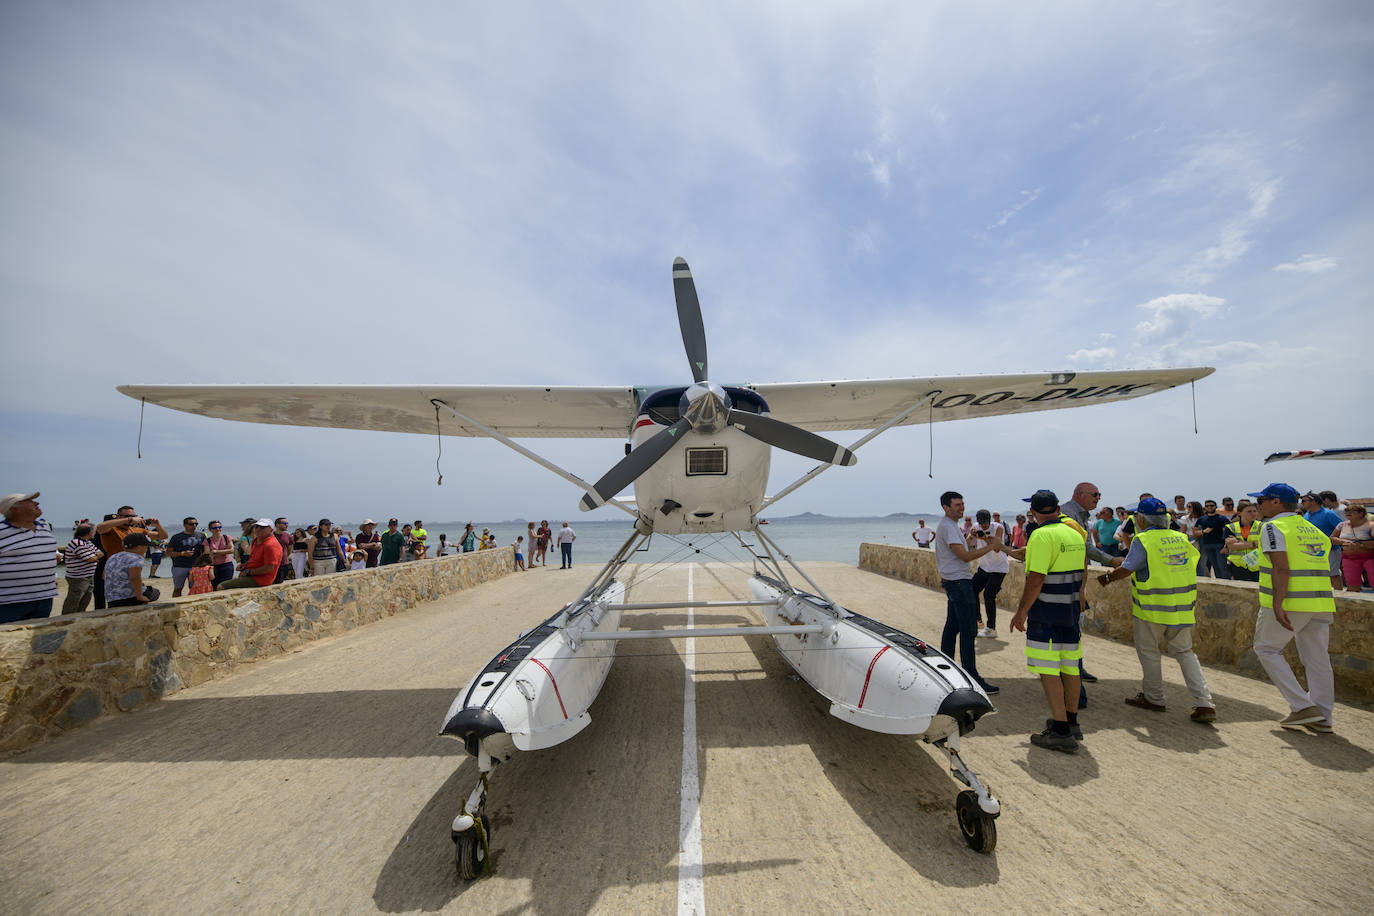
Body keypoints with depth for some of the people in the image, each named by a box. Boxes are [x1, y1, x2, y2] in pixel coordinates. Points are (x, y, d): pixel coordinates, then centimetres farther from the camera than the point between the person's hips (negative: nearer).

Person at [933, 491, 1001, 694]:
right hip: (959, 583, -11)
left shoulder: (946, 525, 16)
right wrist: (990, 547, -17)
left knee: (952, 627, 15)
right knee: (968, 631, -8)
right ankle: (972, 679, -5)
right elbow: (965, 556, -23)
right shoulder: (948, 527, -17)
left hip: (952, 581, 11)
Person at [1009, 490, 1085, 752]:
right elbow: (1080, 576, 17)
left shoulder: (1042, 536, -17)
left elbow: (1036, 579, -21)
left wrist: (1021, 612, -14)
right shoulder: (1075, 534, 10)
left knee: (1048, 671, -3)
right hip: (1071, 611, 9)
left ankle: (1061, 732, 0)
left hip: (1046, 614, -9)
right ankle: (1071, 721, 29)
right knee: (1070, 667, 17)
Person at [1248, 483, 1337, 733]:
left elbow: (1282, 569, -19)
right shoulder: (1314, 529, 16)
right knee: (1316, 657, 12)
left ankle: (1303, 707, 1)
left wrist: (1277, 604, -22)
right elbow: (1323, 569, 18)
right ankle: (1322, 719, 18)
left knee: (1266, 648, 6)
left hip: (1289, 603, -8)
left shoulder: (1273, 527, -9)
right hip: (1321, 604, 8)